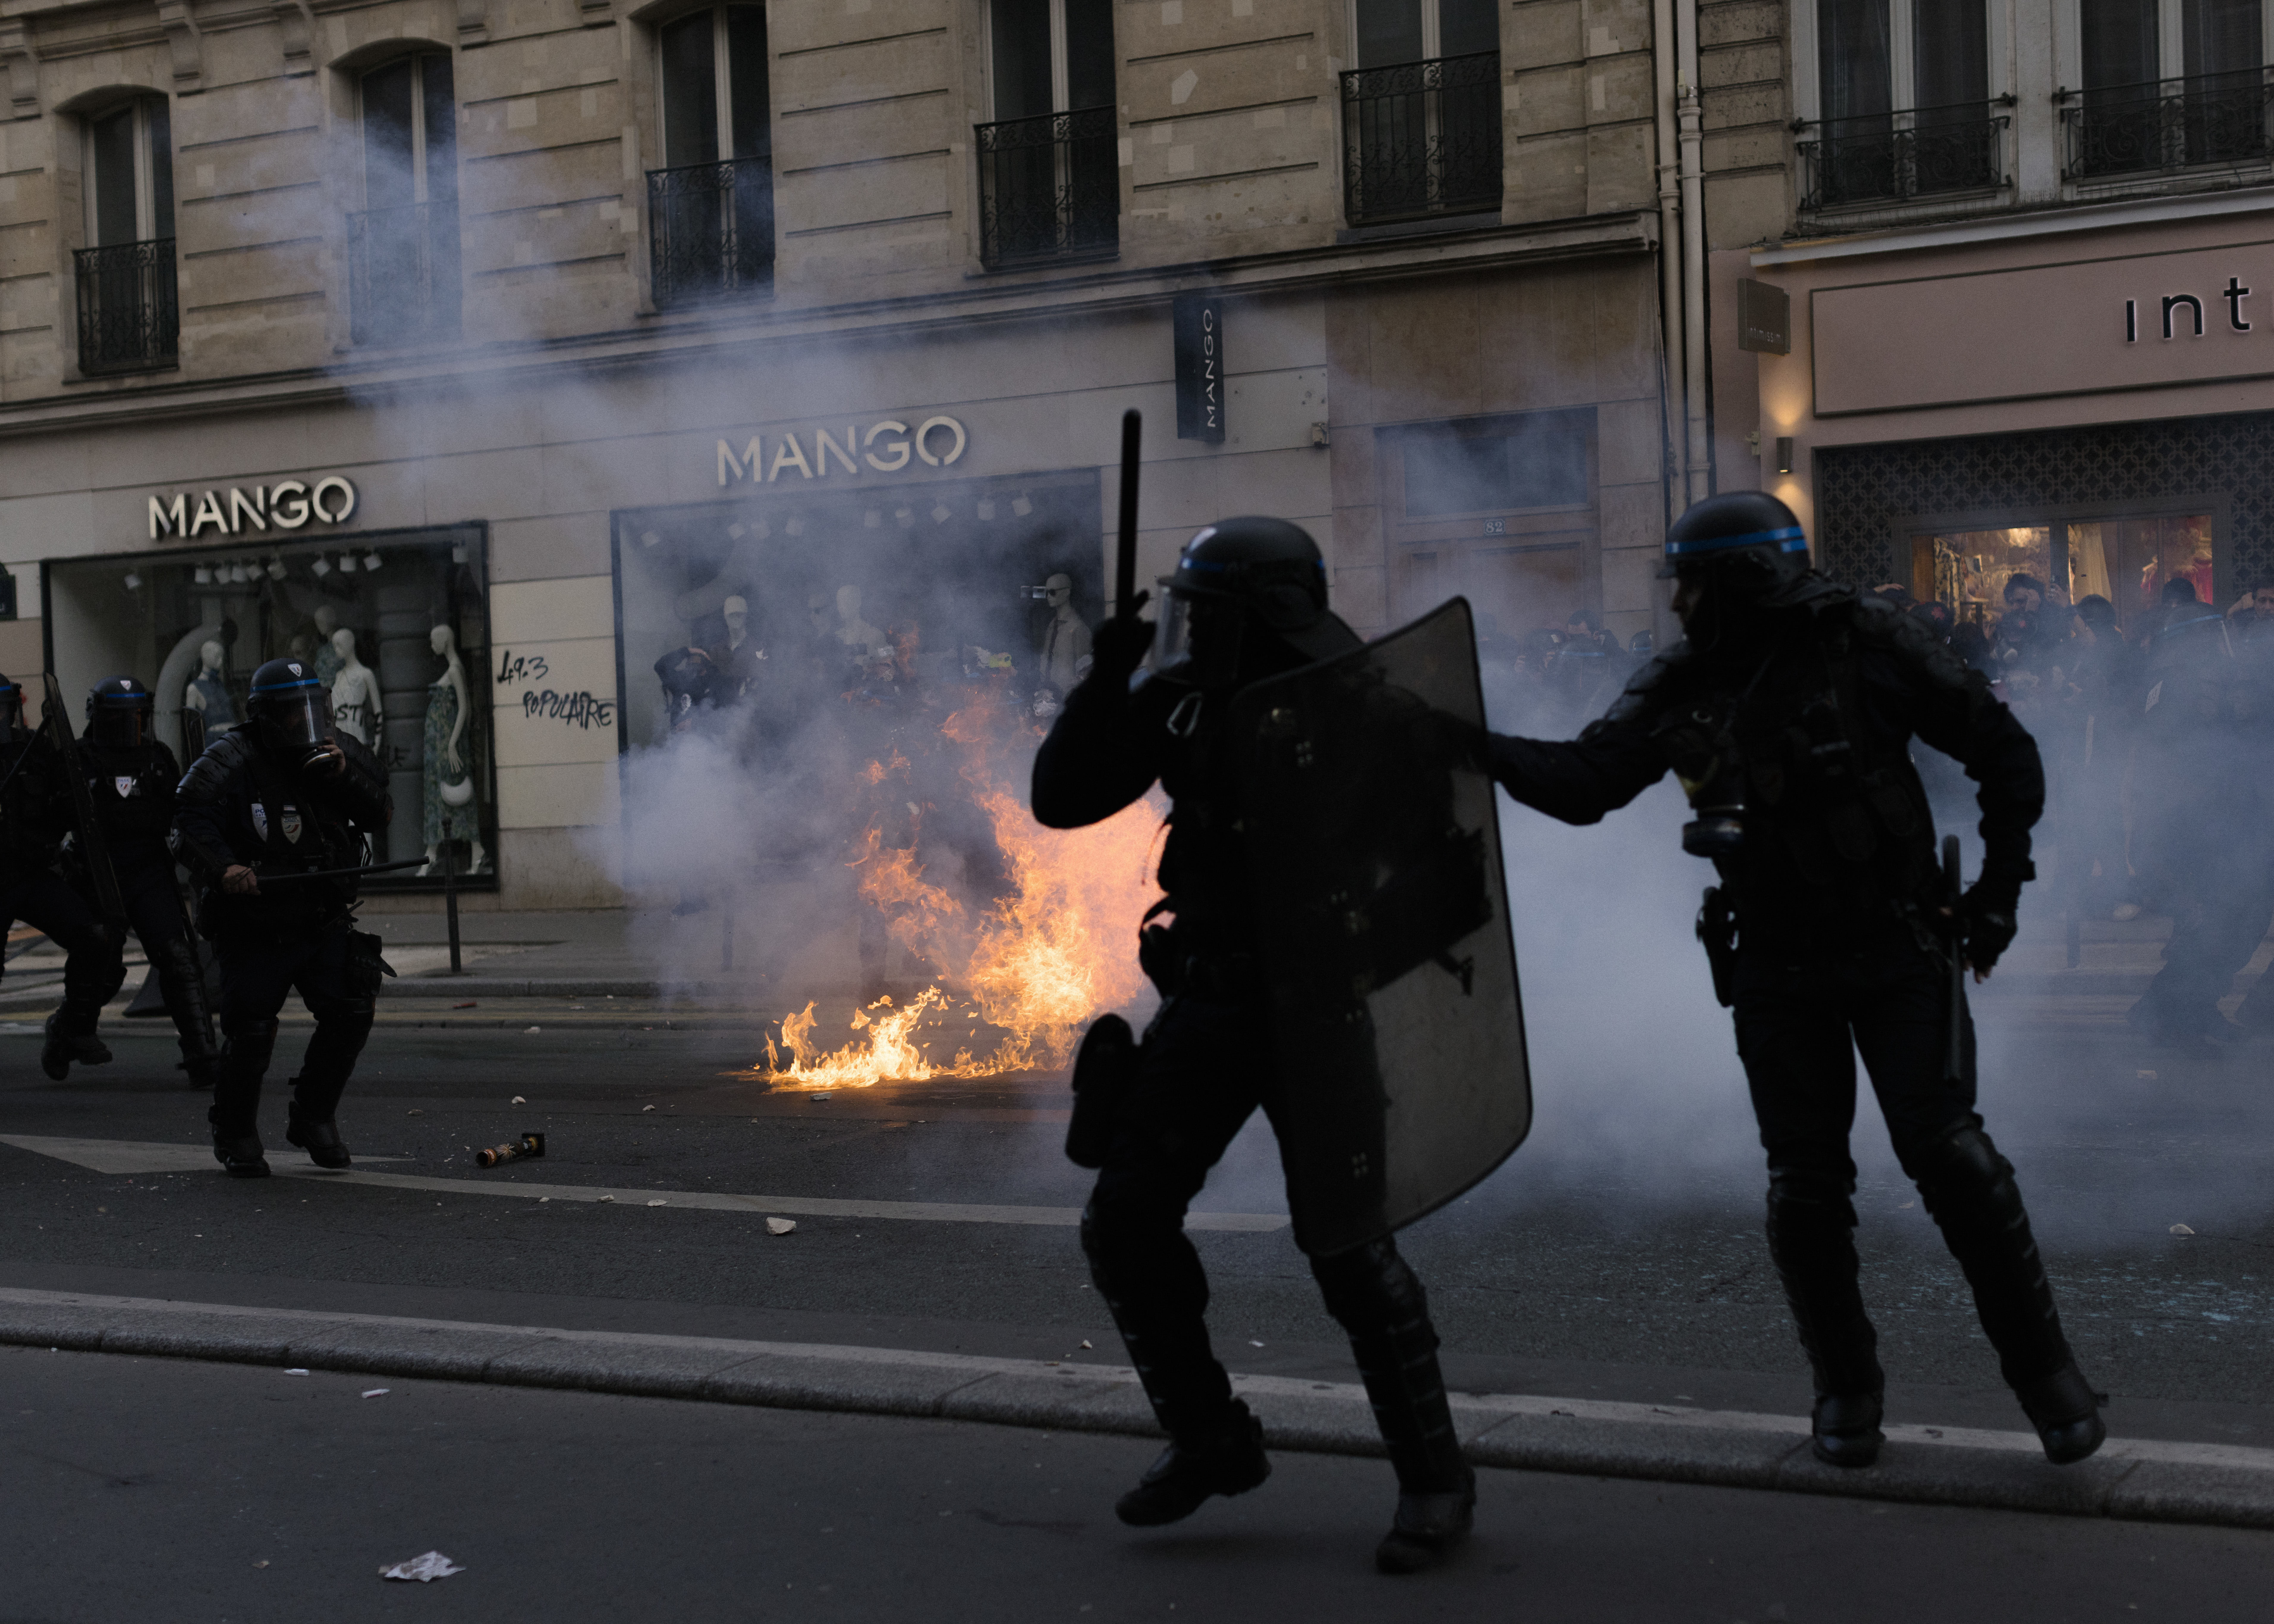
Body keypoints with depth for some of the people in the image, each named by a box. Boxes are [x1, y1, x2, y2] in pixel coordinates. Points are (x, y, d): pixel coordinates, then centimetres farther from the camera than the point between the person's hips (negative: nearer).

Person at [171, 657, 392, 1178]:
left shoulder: (342, 752, 5)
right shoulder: (230, 762, -8)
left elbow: (381, 817, -2)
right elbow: (192, 823, -19)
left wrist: (346, 777, -19)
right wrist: (222, 867, -36)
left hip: (324, 920, 4)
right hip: (254, 926, -4)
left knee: (351, 1010, -7)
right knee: (250, 1028, -8)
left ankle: (314, 1117, 15)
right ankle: (236, 1135, 14)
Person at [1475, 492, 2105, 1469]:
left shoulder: (1867, 647, -11)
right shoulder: (1680, 690, 0)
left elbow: (2005, 754, -5)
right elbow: (1582, 784, 1)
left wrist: (1999, 891, -6)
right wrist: (1476, 746, -12)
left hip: (1898, 950, -3)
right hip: (1777, 973, 3)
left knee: (1949, 1155, -10)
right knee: (1806, 1187, 3)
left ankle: (2043, 1370, 5)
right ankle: (1846, 1389, 19)